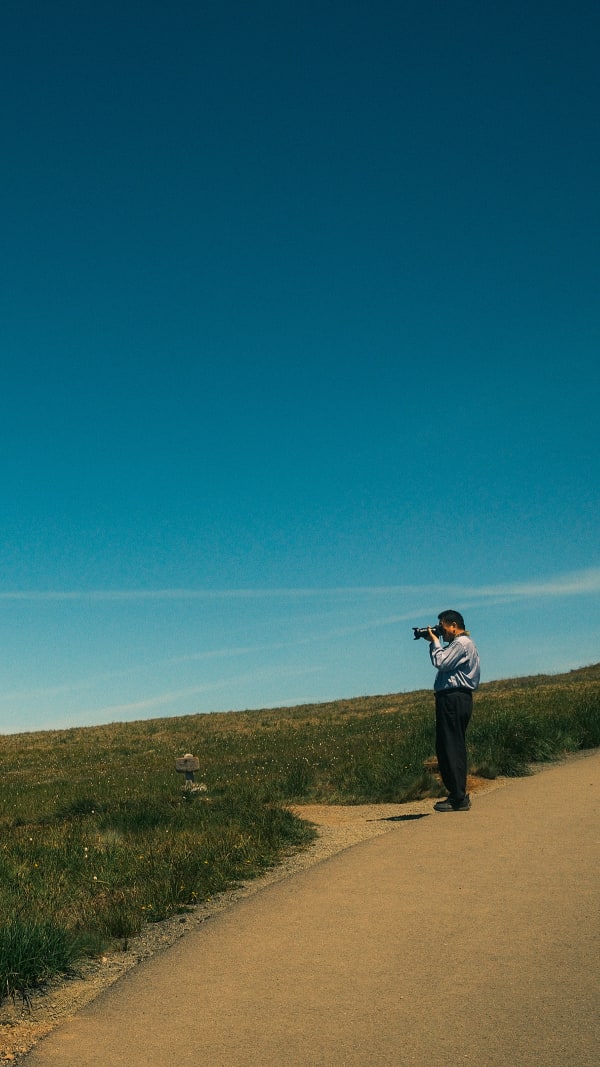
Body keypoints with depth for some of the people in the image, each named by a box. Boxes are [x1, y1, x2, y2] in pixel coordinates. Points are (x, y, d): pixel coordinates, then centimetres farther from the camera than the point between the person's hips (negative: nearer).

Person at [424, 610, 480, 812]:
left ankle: (458, 799, -8)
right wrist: (434, 642, 12)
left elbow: (441, 662, -19)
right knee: (455, 748, 12)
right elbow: (445, 663, 20)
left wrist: (435, 642, -4)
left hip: (453, 699, -11)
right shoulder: (461, 643, 23)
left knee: (450, 748, -9)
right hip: (456, 699, 11)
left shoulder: (461, 643, -10)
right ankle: (459, 795, 17)